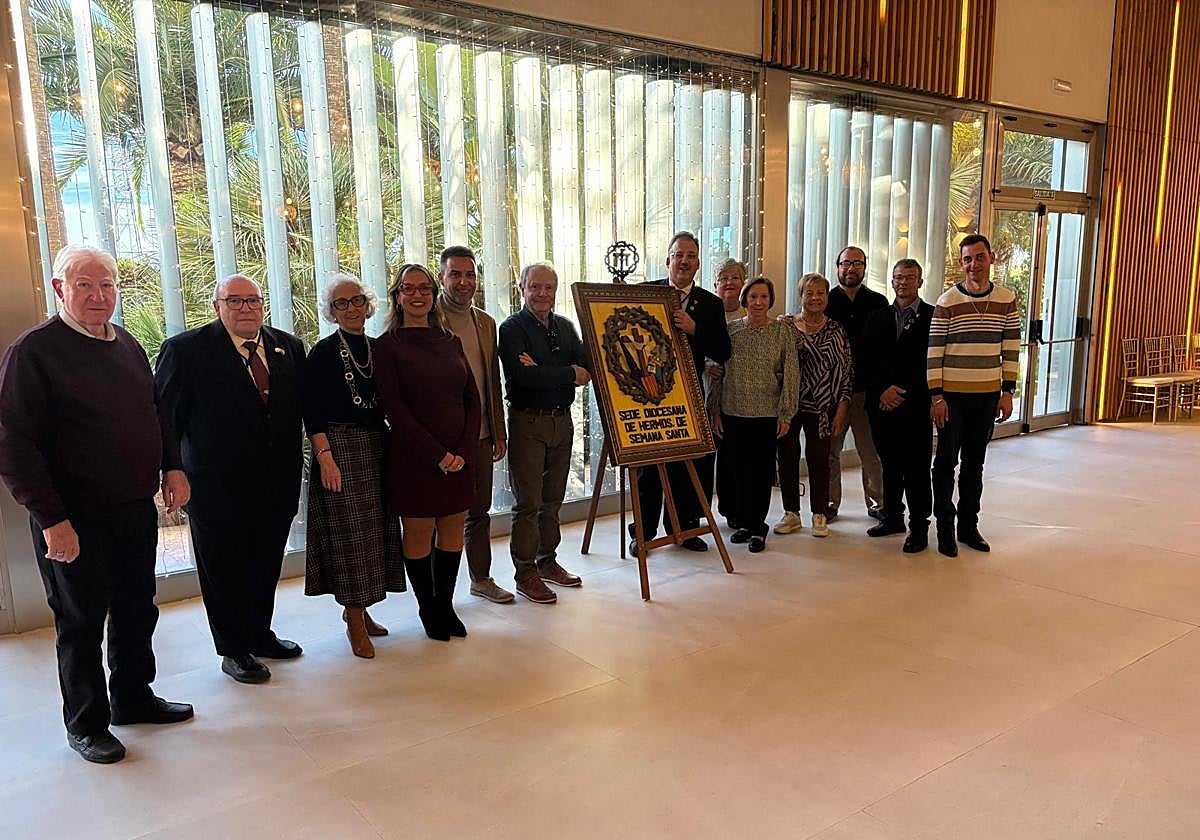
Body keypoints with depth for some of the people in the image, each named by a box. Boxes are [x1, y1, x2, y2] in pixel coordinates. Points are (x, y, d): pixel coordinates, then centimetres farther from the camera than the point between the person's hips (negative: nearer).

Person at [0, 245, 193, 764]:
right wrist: (51, 520, -20)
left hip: (137, 507, 6)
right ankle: (86, 724, 26)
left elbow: (154, 413, 19)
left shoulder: (127, 345, 9)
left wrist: (173, 467, 5)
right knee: (81, 622, 9)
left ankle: (133, 698, 36)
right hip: (76, 518, -6)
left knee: (137, 610, 17)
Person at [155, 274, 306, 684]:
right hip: (219, 487, -4)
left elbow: (300, 409, 9)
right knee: (224, 571, 10)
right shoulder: (186, 350, -8)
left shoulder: (289, 346, 5)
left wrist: (295, 467, 5)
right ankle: (234, 650, 27)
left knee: (266, 567, 19)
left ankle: (260, 634, 39)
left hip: (277, 485, 5)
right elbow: (164, 418, -7)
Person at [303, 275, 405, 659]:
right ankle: (354, 619, 8)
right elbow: (312, 413, -9)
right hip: (340, 448, -6)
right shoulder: (323, 353, -5)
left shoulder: (378, 349, 11)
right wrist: (326, 458, -17)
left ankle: (358, 608, 24)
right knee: (349, 531, -2)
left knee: (377, 529, 9)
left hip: (378, 447, 6)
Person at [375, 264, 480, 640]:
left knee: (453, 530, 9)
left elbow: (472, 398, 8)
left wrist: (465, 452, -5)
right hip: (414, 456, -4)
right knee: (419, 532, 4)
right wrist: (437, 455, -14)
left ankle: (445, 605, 24)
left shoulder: (450, 341, 10)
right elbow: (394, 408, -10)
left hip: (460, 457, 4)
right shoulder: (388, 346, -3)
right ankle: (428, 609, 21)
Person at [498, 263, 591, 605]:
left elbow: (587, 370, -1)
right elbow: (524, 375, -23)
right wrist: (569, 374, -13)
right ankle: (526, 573, 9)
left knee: (553, 499, 15)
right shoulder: (513, 327, -7)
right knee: (528, 502, -1)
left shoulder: (565, 326, 11)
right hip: (528, 422, -6)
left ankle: (547, 561, 28)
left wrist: (543, 373, -15)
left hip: (562, 420, 6)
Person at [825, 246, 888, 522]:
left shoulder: (878, 303, 8)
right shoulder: (825, 302, 6)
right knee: (829, 450, 6)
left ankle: (876, 502, 17)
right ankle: (830, 503, 17)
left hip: (867, 389, 0)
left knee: (872, 451, 4)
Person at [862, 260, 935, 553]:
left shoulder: (933, 316, 0)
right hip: (882, 405, 4)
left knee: (916, 469, 0)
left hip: (916, 405, -4)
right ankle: (893, 517, 26)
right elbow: (868, 361, 7)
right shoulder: (877, 318, 12)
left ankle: (919, 527, 9)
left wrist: (903, 394, -9)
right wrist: (883, 390, -7)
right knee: (890, 465, 13)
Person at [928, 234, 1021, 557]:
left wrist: (1007, 392, 2)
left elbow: (1011, 349, 6)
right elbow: (934, 352, -7)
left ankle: (968, 525, 24)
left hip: (988, 396, 3)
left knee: (975, 462, 13)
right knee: (947, 461, 3)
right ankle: (945, 528, 14)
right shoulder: (947, 302, -7)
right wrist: (936, 396, -11)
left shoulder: (1006, 300, 3)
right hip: (952, 395, -3)